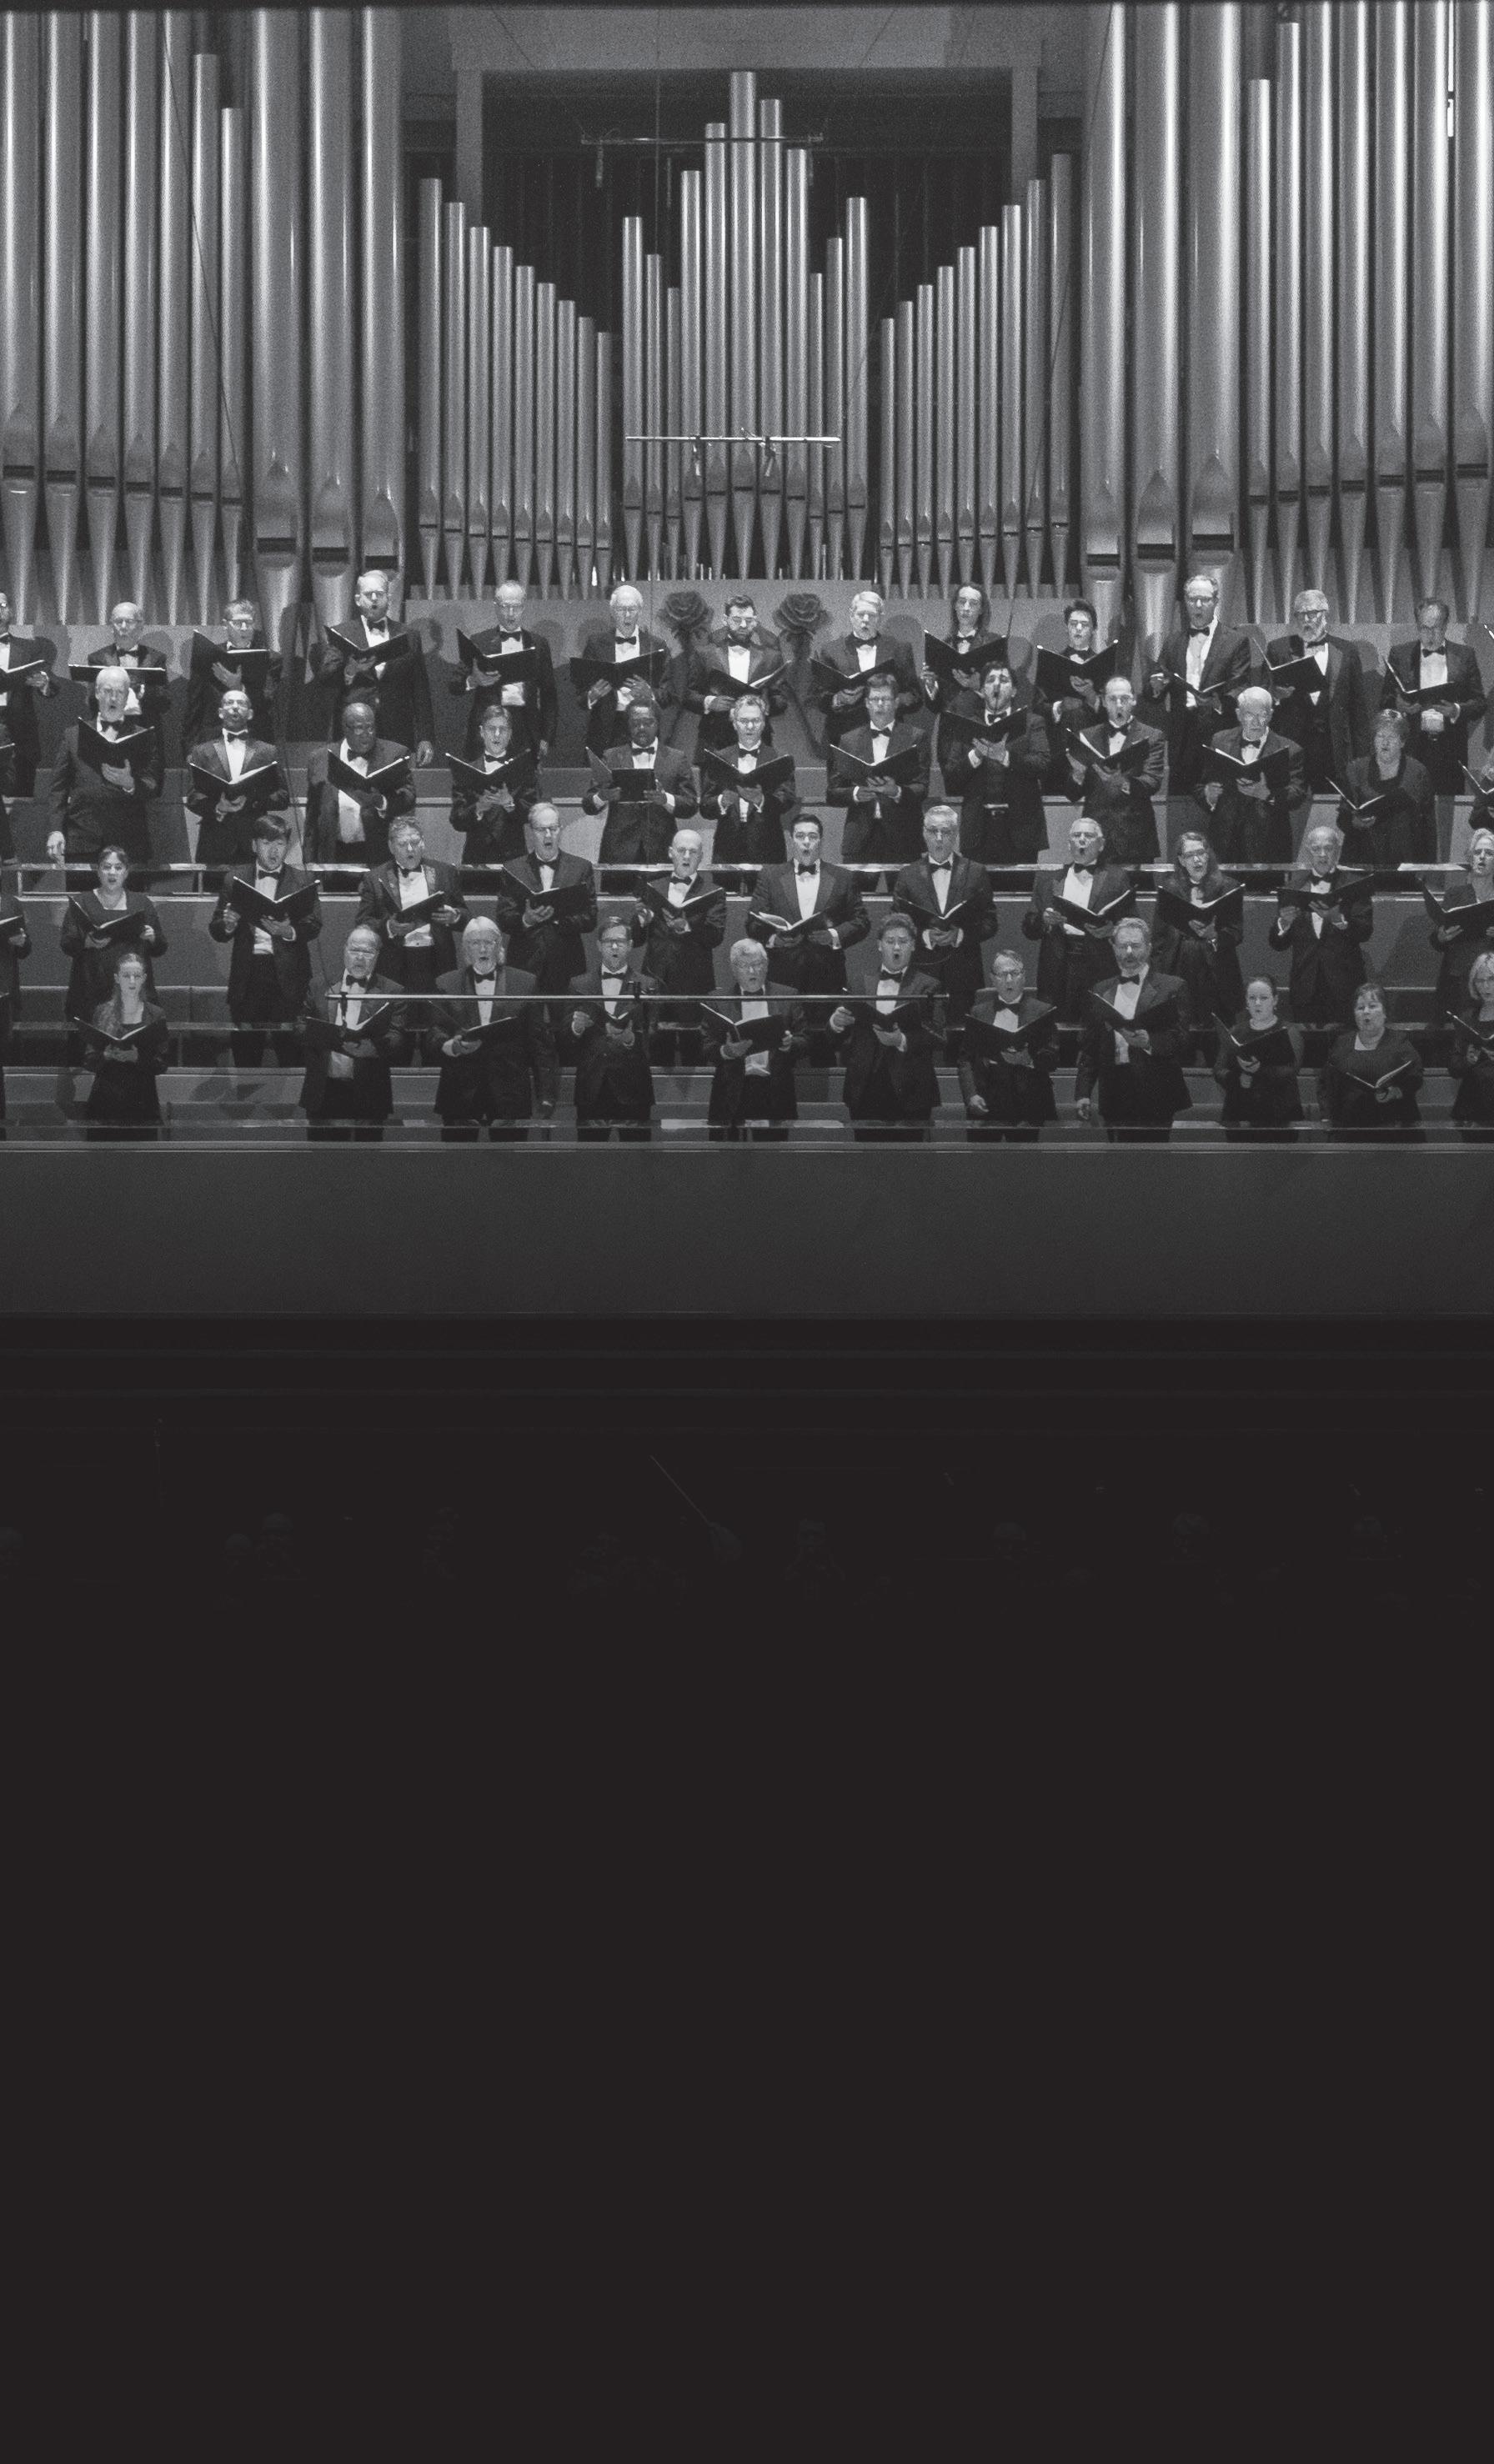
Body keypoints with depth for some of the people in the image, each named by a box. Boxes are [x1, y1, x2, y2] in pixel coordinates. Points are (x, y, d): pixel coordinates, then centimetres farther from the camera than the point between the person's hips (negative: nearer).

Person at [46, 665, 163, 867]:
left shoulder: (145, 737, 12)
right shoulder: (73, 735, 16)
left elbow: (155, 788, 2)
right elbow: (59, 788, 12)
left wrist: (130, 784, -19)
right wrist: (55, 830, -1)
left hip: (129, 843, -1)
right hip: (81, 842, 1)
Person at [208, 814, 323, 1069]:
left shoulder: (302, 882, 8)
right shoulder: (235, 881, 11)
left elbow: (314, 925, -3)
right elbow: (215, 929, 9)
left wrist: (289, 932, -24)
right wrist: (227, 925, -15)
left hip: (288, 978, -1)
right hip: (247, 976, 1)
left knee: (290, 1052, -5)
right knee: (245, 1049, 1)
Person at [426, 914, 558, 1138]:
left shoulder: (525, 983, 9)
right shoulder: (447, 984, 12)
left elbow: (541, 1041, 6)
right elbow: (432, 1036, 6)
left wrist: (546, 1094, -1)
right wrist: (453, 1047, -17)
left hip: (510, 1094, -1)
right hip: (460, 1093, 1)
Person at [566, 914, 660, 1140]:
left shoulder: (647, 986, 5)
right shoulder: (580, 984, 11)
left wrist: (631, 1039, -20)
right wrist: (576, 1028, -14)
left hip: (633, 1087, -2)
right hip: (591, 1088, 2)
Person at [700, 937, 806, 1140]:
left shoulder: (787, 996, 11)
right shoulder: (719, 1001, 9)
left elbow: (804, 1042, 8)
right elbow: (707, 1050, 5)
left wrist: (788, 1044, -13)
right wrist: (727, 1051, -16)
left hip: (775, 1094, 0)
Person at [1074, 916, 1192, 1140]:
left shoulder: (1172, 988, 3)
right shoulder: (1101, 991, 16)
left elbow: (1182, 1039, -5)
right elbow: (1088, 1046, 15)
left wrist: (1148, 1041, -23)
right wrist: (1082, 1092, 6)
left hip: (1154, 1097, -4)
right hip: (1115, 1096, 4)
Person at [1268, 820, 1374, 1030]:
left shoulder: (1354, 886, 4)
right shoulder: (1293, 888, 11)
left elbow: (1365, 932, -9)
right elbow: (1277, 944, 8)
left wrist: (1338, 919, -26)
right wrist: (1284, 923, -13)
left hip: (1343, 987, -2)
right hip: (1305, 987, 2)